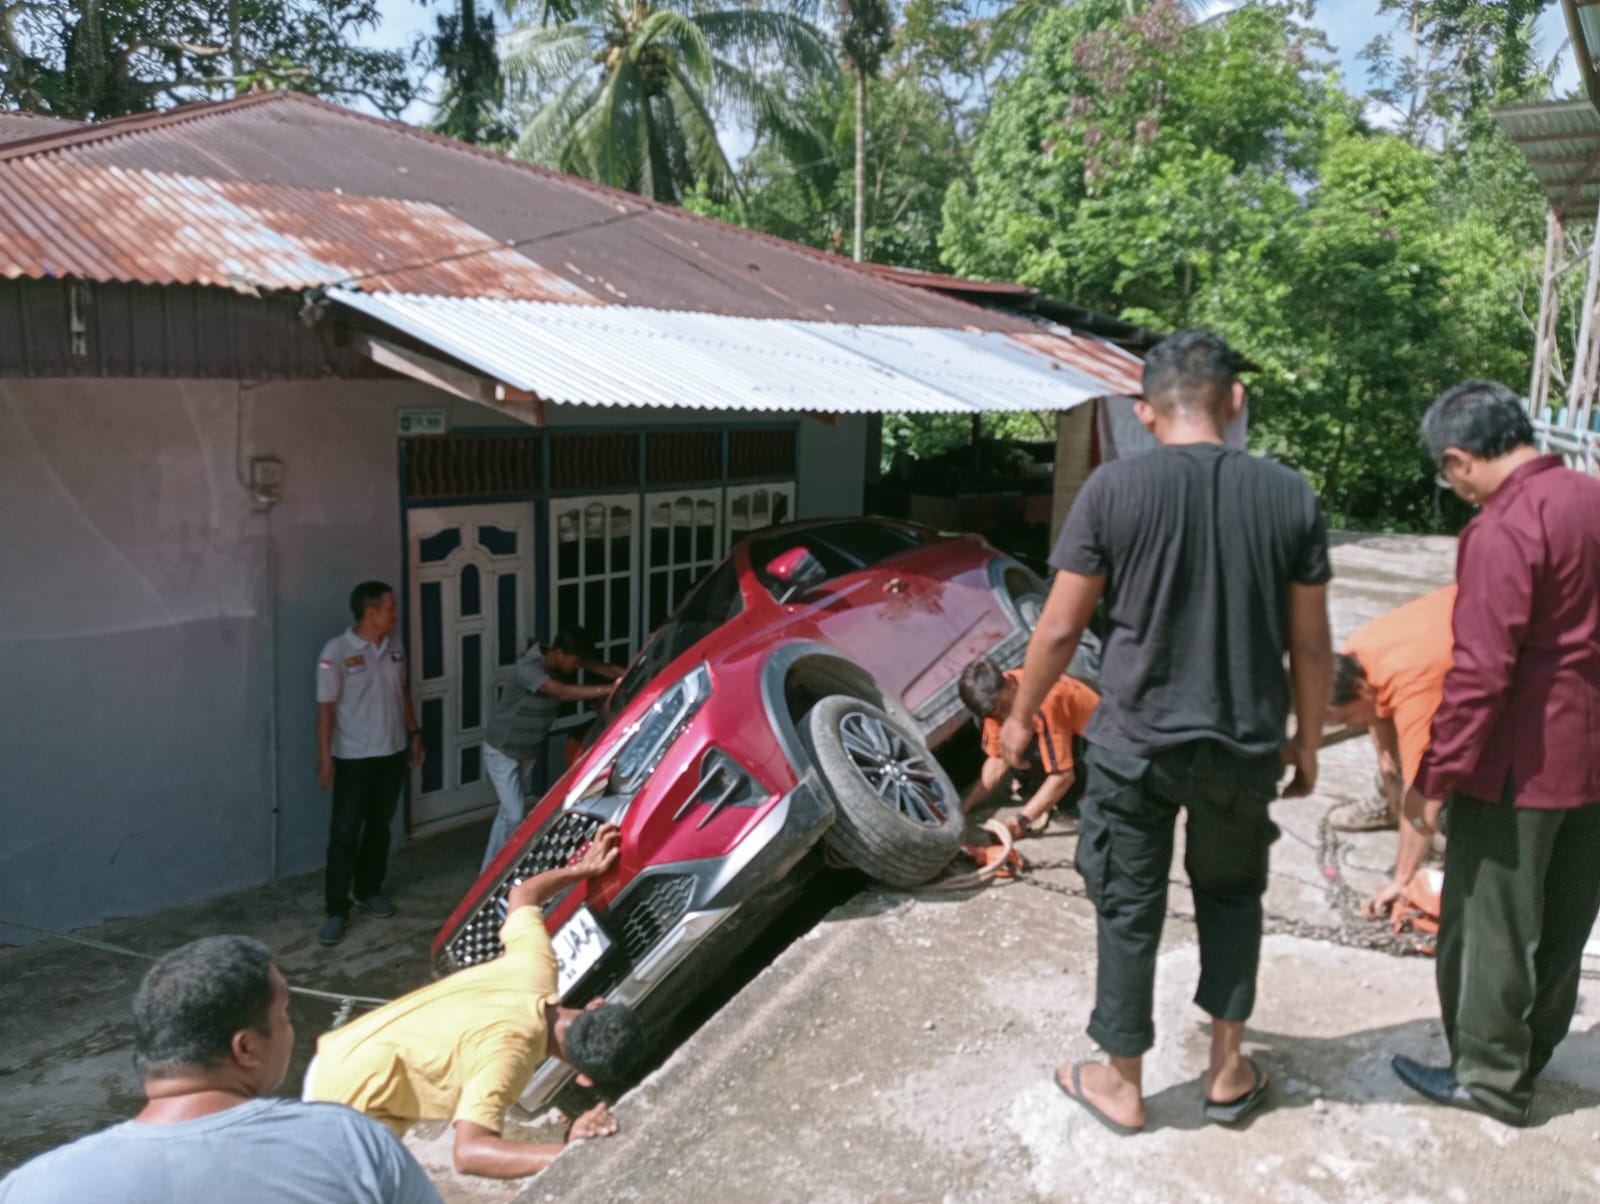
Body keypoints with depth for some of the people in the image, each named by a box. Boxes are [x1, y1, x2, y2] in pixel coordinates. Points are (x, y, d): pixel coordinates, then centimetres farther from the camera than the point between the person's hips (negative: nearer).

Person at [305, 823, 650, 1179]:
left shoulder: (535, 966, -12)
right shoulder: (506, 1050, -34)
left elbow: (522, 895, 8)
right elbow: (469, 1152, -44)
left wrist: (584, 868, 18)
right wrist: (569, 1153, -50)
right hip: (350, 1098, -8)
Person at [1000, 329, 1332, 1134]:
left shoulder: (1114, 488, -11)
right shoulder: (1289, 494, -4)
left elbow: (1060, 627, -8)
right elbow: (1310, 644, 0)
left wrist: (1020, 717, 7)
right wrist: (1308, 739, 15)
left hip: (1136, 740, -2)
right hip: (1245, 742, 2)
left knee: (1129, 907, 13)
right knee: (1231, 894, 24)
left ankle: (1121, 1084, 27)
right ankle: (1227, 1069, 34)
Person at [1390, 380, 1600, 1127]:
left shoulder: (1502, 530, -21)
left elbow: (1480, 672, -24)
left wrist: (1435, 777, -16)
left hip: (1521, 765, -8)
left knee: (1491, 925, 7)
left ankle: (1491, 1078, 20)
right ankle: (1530, 1053, 35)